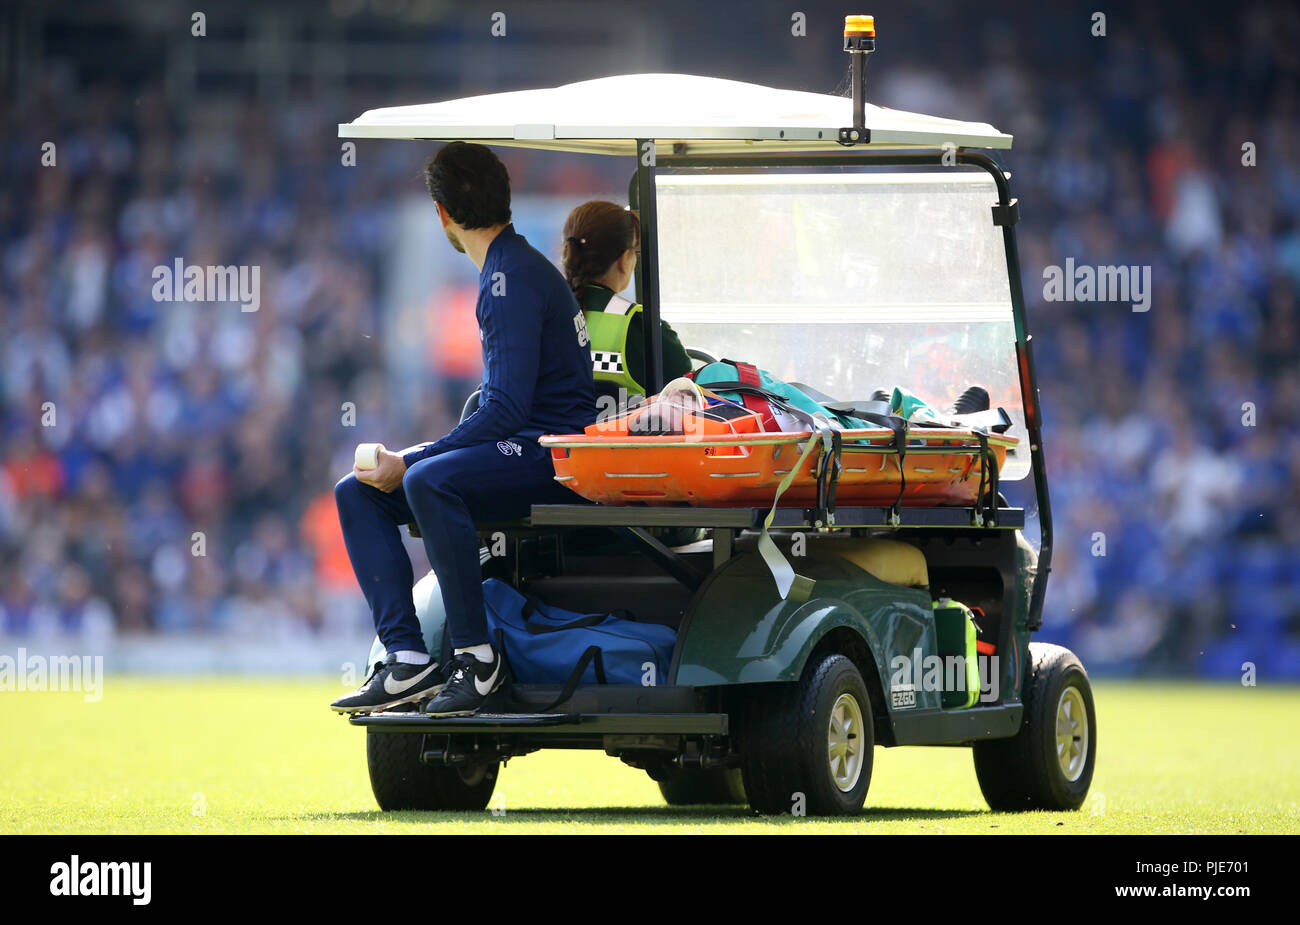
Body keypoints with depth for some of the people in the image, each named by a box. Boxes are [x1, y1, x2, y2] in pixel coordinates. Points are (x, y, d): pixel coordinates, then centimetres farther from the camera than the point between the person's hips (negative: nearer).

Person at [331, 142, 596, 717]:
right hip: (519, 445, 11)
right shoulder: (509, 267, 18)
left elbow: (506, 409, -23)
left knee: (428, 481, -36)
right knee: (357, 492, 3)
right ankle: (407, 660, -10)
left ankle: (476, 656, -25)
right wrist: (414, 458, 20)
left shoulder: (514, 280, -16)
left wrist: (410, 464, -20)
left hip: (553, 454, -11)